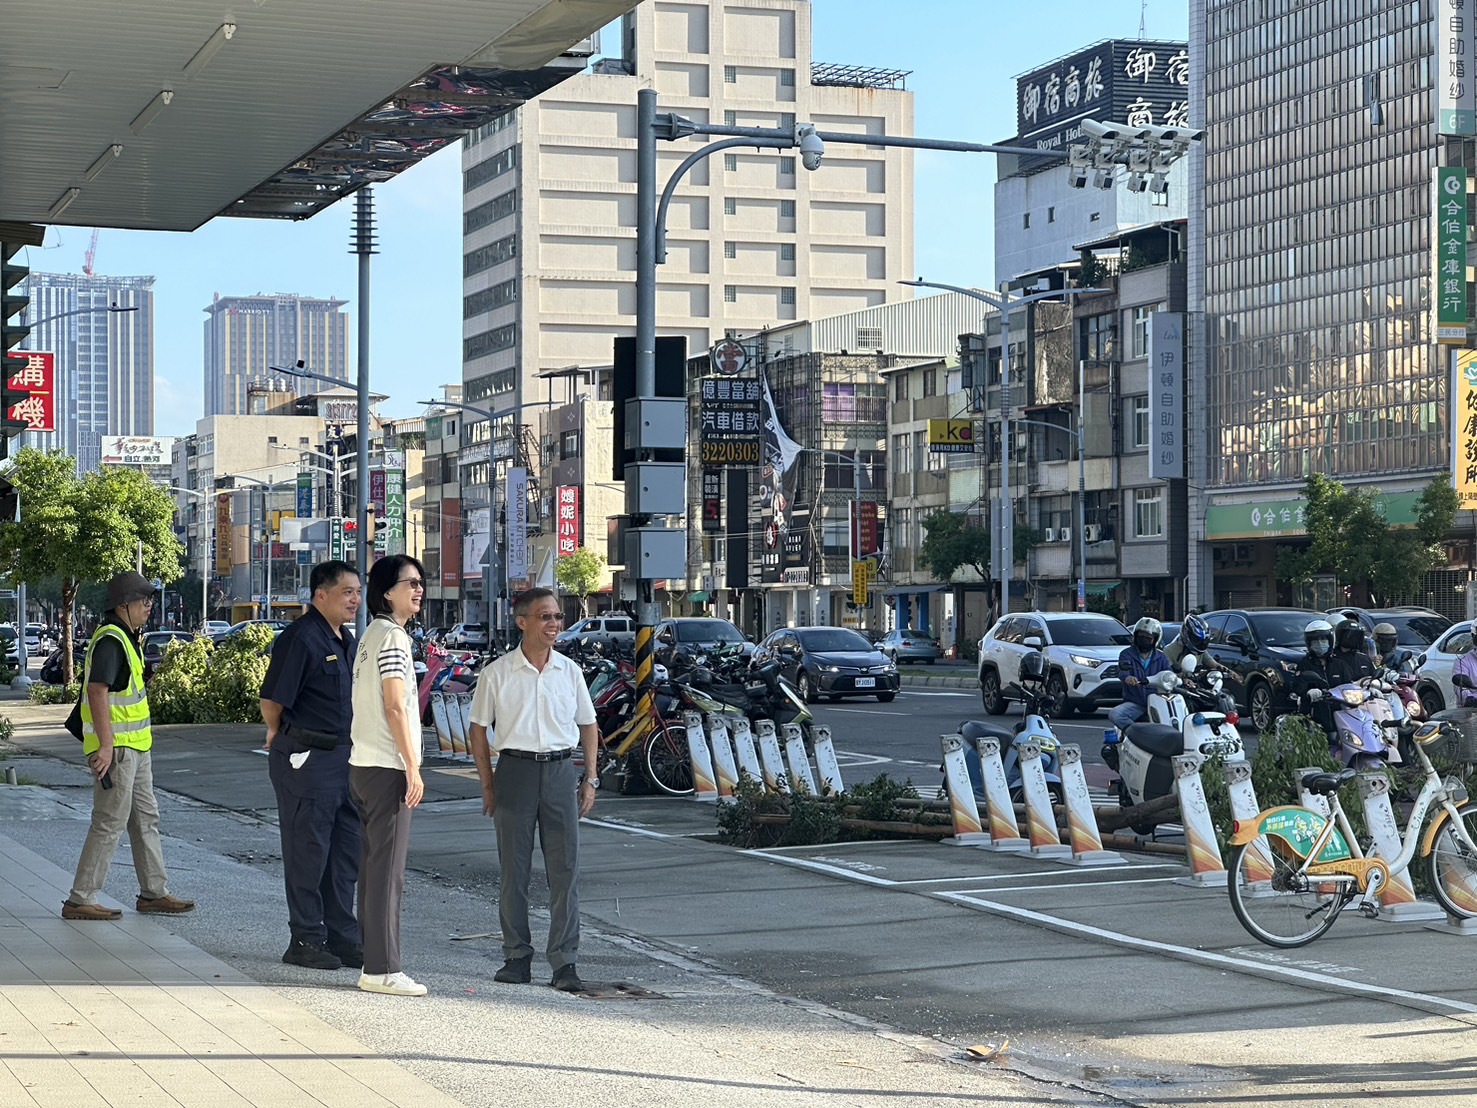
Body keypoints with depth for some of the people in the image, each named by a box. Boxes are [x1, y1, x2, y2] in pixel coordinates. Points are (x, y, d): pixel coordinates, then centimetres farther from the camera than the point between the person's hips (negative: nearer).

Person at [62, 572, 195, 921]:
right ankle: (79, 901, -3)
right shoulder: (110, 640, -18)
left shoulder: (127, 637, 15)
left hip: (136, 747, 11)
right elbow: (97, 691, -26)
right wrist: (105, 745, -29)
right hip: (116, 748, -11)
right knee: (110, 823, -7)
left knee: (146, 819, 14)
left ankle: (154, 892, 22)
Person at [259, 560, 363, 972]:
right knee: (308, 852, -1)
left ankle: (342, 937, 19)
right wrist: (278, 736, 1)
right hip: (305, 758, -9)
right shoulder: (301, 637, -15)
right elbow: (272, 699, -15)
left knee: (347, 852, 11)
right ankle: (305, 940, 7)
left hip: (342, 755, 9)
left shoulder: (346, 639, 13)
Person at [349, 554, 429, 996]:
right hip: (387, 766, -10)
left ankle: (374, 963, 15)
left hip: (364, 764, 10)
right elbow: (395, 708, -18)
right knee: (387, 871, -8)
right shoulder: (392, 636, -12)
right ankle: (382, 970, -7)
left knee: (375, 867, 12)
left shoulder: (371, 634, 18)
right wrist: (413, 769, -16)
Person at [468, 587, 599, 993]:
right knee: (513, 871, 4)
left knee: (565, 869, -3)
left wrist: (590, 778, 8)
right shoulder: (498, 673, 0)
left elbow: (588, 725, 15)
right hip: (515, 770, -1)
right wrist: (488, 784, 2)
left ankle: (565, 963, 0)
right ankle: (517, 957, 13)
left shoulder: (569, 671, 7)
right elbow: (478, 728, 6)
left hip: (560, 771, 1)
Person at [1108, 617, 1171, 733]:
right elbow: (1122, 671, -14)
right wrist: (1127, 677, -40)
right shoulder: (1127, 654, 6)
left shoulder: (1161, 657, 13)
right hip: (1134, 704, -1)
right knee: (1114, 713, -29)